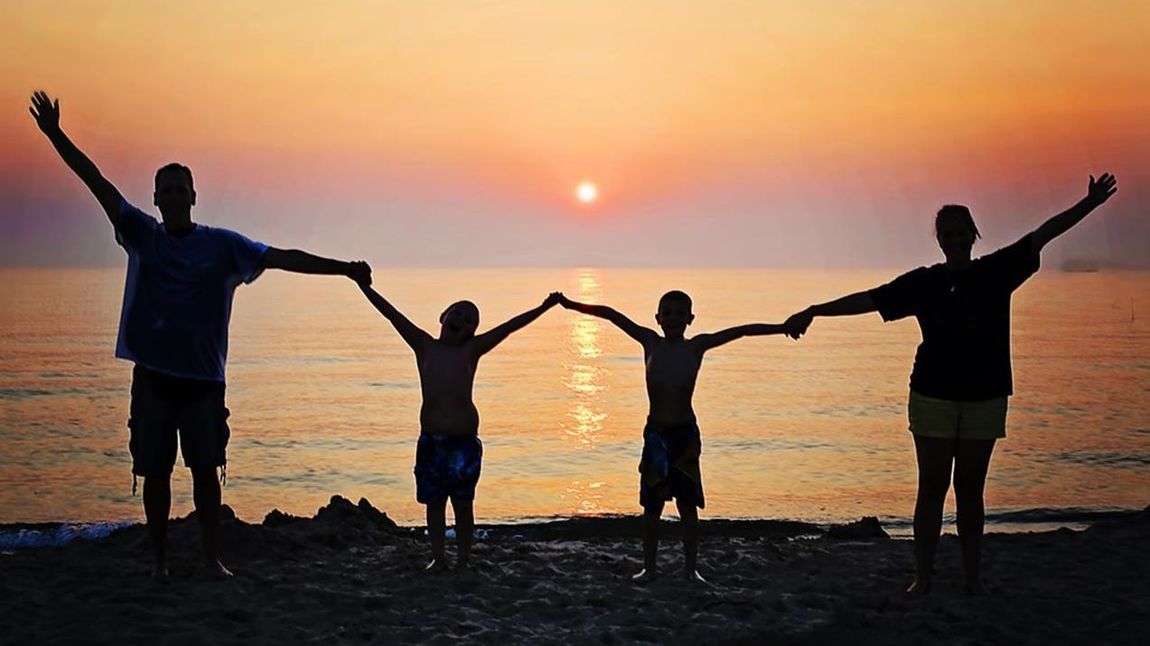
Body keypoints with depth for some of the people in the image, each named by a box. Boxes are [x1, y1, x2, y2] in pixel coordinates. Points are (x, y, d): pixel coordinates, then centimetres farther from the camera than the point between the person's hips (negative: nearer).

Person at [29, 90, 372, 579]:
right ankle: (159, 559, 18)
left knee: (206, 470, 4)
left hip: (203, 377, 0)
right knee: (154, 471, 6)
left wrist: (343, 268, -13)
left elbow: (282, 258, -4)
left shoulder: (222, 244, 1)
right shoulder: (142, 234, 4)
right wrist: (55, 135, -9)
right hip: (153, 374, 1)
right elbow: (98, 183, -2)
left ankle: (212, 557, 14)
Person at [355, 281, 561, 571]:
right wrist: (365, 287, -7)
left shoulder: (471, 350, 1)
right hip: (430, 439, 1)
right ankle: (438, 557, 18)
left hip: (464, 440, -1)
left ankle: (463, 559, 14)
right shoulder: (424, 346, 3)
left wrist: (544, 308, -7)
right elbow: (393, 315, -3)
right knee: (434, 501, 8)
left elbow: (508, 327, -3)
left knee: (463, 503, 5)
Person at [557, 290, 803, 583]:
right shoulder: (651, 342, 1)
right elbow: (611, 314, 2)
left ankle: (691, 568, 13)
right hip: (655, 434, 1)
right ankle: (649, 566, 17)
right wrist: (572, 304, 0)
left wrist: (781, 328, -10)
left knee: (688, 504, 4)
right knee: (651, 504, 7)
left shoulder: (697, 346, -2)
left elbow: (740, 330, -5)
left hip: (685, 435, -1)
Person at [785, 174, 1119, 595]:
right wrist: (815, 312, -2)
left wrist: (1089, 204, -1)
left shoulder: (996, 272, 4)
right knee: (932, 489, 2)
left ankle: (973, 577, 16)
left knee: (970, 490, 7)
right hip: (933, 397, -1)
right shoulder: (923, 282, 2)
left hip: (984, 398, 1)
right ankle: (922, 577, 8)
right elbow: (868, 300, 2)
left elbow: (1043, 234, 3)